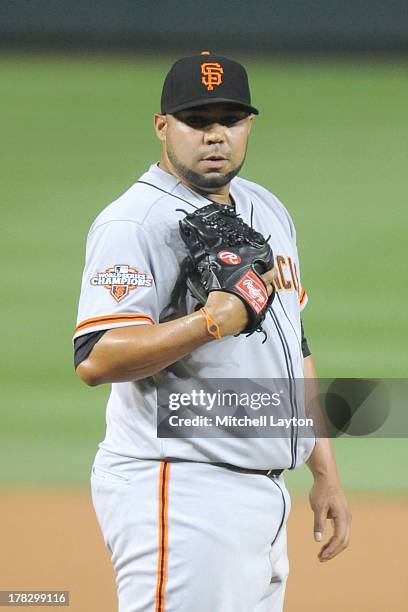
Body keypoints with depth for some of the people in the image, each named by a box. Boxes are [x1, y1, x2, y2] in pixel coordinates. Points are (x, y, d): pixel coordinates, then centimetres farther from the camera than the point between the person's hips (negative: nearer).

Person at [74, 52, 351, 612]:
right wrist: (212, 321, -29)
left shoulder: (268, 211, 17)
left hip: (264, 496, 9)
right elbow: (95, 360, -22)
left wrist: (325, 474, 20)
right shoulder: (137, 223, -11)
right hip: (178, 492, -9)